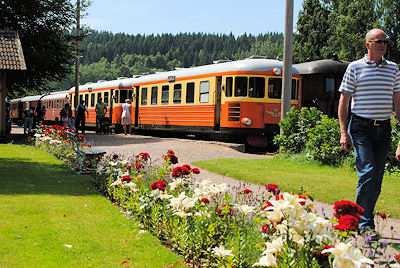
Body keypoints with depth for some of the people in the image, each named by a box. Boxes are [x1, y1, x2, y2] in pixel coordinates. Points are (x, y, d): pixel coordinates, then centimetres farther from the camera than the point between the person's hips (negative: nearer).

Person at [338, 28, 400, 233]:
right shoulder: (355, 67, 1)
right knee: (367, 172, -15)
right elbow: (344, 101, 1)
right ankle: (364, 224, -10)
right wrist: (343, 132, -5)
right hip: (361, 128, -4)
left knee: (377, 177, 6)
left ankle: (364, 219, 19)